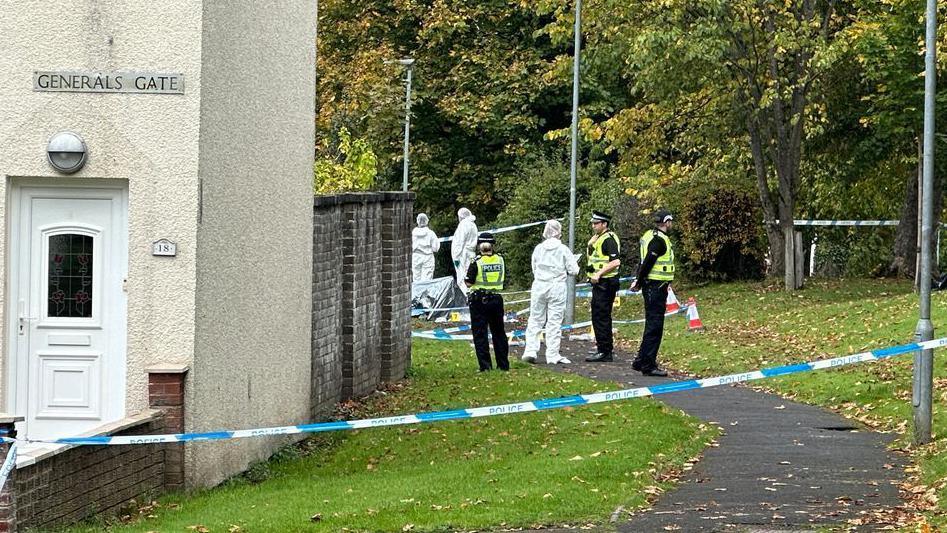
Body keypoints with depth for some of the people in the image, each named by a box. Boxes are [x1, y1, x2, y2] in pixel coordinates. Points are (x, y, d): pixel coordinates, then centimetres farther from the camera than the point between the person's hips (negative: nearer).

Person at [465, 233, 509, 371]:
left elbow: (469, 283, -11)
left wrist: (466, 275, 8)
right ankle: (503, 364, 18)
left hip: (480, 300, -4)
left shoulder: (476, 262, -13)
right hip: (496, 299, 4)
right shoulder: (500, 259, 0)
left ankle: (485, 366, -3)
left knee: (480, 334, 2)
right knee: (499, 332, 15)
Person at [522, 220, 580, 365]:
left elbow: (534, 268, 10)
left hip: (539, 286, 2)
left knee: (535, 319, 9)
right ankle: (552, 355, 3)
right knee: (554, 321, 3)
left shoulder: (538, 248, 2)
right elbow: (574, 270, -3)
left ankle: (530, 351, 0)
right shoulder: (563, 250, -5)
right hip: (557, 287, -2)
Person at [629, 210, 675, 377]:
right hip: (657, 287, -10)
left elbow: (645, 261, 17)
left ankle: (641, 361, 22)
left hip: (650, 286, 10)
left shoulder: (649, 235, 15)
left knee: (652, 325, 16)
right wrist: (639, 282, -11)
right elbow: (647, 263, -21)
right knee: (654, 327, -7)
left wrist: (638, 280, 12)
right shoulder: (659, 240, -16)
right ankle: (648, 365, -6)